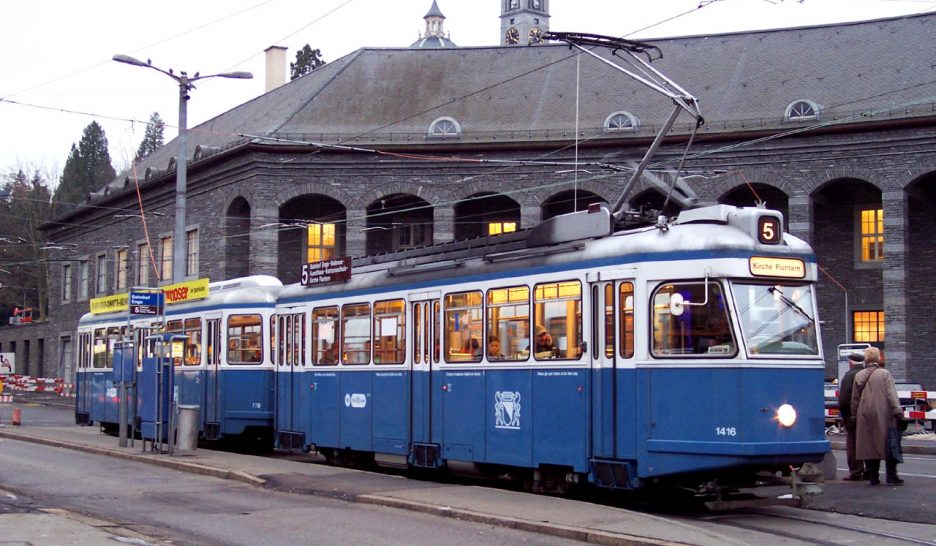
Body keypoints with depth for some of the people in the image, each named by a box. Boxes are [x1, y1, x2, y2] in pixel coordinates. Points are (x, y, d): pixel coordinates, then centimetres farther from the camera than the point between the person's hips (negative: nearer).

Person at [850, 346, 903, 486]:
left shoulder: (859, 376, 8)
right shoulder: (885, 374, -5)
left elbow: (855, 398, 11)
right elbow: (891, 395, -11)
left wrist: (854, 414, 18)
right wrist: (898, 411, -9)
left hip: (865, 416, 4)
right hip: (883, 416, -4)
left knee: (869, 445, 7)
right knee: (889, 445, 3)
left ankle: (873, 477, 7)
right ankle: (891, 476, 1)